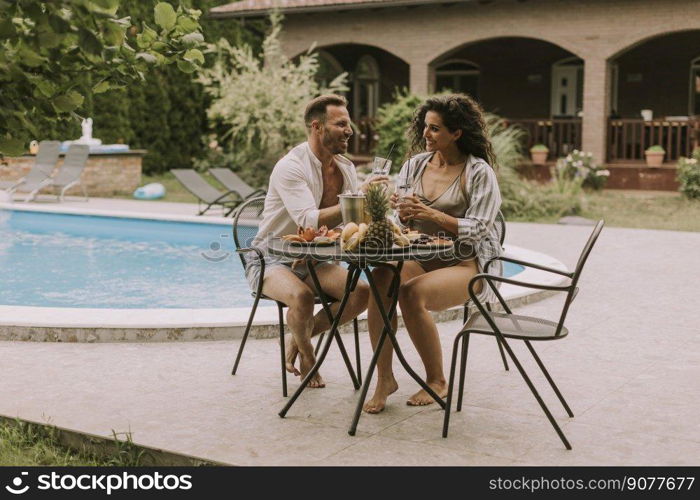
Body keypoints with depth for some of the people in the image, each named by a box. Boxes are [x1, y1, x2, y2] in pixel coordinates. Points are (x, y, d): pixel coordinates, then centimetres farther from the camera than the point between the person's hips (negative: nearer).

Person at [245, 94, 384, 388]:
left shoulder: (345, 167, 4)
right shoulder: (291, 167, -20)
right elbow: (309, 222, -33)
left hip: (313, 261, 7)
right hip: (272, 260, -7)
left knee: (362, 293, -14)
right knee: (302, 296, -35)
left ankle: (299, 339, 6)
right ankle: (307, 358, -4)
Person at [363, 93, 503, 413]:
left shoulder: (479, 172, -4)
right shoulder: (415, 165, 12)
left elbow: (478, 229, -12)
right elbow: (395, 216, 10)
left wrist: (432, 214, -23)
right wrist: (401, 213, -14)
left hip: (466, 264, -4)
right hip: (419, 258, 5)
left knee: (413, 293, -33)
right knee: (381, 278, -28)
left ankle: (437, 382, -12)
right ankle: (384, 378, -20)